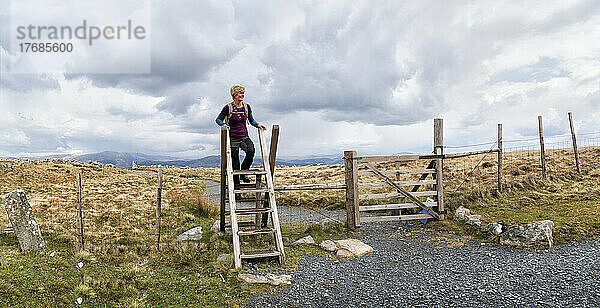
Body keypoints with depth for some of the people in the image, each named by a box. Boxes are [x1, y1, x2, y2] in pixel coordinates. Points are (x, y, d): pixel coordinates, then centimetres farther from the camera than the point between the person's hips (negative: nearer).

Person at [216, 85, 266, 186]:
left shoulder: (247, 107, 6)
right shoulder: (228, 107, -4)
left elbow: (252, 120, 18)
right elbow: (218, 119, 6)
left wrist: (258, 125, -1)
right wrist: (224, 125, -14)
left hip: (244, 137, 2)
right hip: (233, 139, -2)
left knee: (251, 151, -28)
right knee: (235, 163, 0)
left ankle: (244, 172, -5)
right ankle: (236, 183, 18)